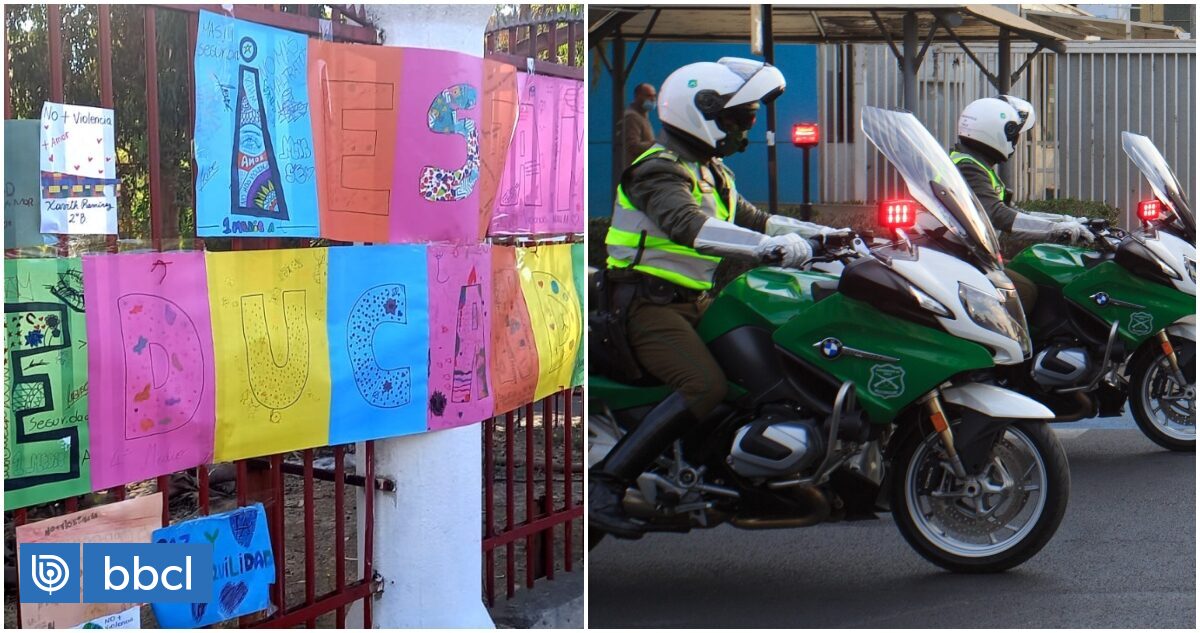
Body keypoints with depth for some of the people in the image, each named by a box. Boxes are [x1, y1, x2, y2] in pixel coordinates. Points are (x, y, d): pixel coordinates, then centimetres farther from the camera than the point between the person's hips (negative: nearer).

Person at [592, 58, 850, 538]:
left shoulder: (711, 172, 18)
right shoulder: (660, 170, -15)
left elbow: (749, 218, 25)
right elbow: (687, 225, -34)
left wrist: (822, 233, 14)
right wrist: (770, 246, -44)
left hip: (692, 302, 10)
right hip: (650, 304, -10)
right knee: (705, 385, -30)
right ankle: (607, 482, -31)